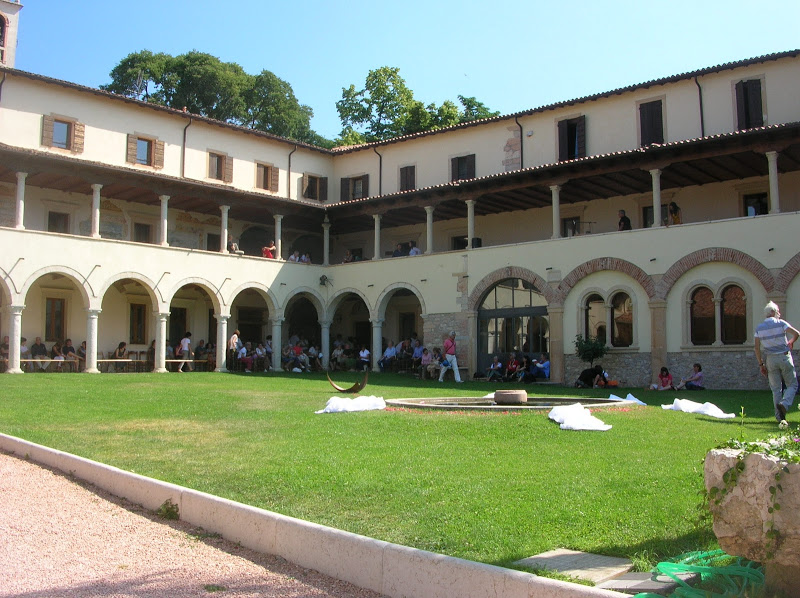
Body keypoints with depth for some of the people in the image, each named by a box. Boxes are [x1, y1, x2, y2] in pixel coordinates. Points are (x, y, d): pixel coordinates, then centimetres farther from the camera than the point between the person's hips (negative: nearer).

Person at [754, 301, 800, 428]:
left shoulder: (759, 328, 4)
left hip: (770, 359, 3)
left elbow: (757, 348, 0)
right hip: (784, 357, -3)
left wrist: (761, 364, 5)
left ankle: (780, 417, 5)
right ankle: (784, 404, -19)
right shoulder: (780, 323, -3)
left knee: (776, 389, 7)